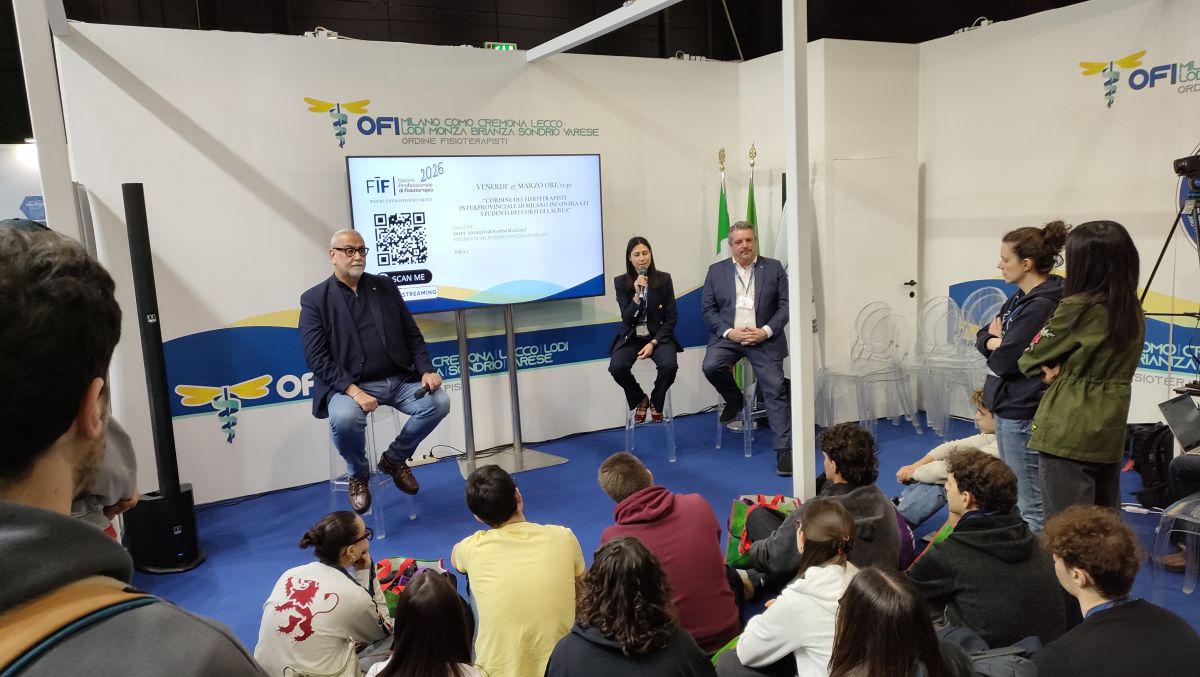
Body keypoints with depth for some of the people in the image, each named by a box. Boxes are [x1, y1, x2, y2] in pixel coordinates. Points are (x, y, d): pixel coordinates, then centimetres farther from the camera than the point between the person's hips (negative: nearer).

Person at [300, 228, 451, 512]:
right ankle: (359, 476, 0)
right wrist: (354, 391, -23)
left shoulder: (385, 286, 11)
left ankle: (394, 459, 7)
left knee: (439, 401, -19)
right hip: (348, 386, -4)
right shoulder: (314, 299, -1)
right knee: (345, 418, -35)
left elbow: (412, 334, 11)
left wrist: (426, 370, -7)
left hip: (399, 380, 4)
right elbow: (316, 358, -9)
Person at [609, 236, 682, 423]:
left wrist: (653, 343, -14)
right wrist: (637, 294, -24)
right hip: (631, 337, 0)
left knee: (669, 365, -30)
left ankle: (656, 402, 3)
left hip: (658, 335, 0)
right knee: (616, 367, -28)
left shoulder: (664, 279, -3)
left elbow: (671, 317, -3)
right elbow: (627, 319, -8)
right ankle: (640, 400, 4)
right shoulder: (621, 282, -4)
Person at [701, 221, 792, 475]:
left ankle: (784, 450, -4)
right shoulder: (716, 271, 8)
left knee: (775, 390, -11)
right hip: (728, 336, 1)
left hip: (764, 338, -1)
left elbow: (785, 305, 2)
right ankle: (734, 399, 6)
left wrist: (766, 331, -13)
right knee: (711, 366, -26)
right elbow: (707, 309, 4)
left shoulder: (774, 268, 6)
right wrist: (729, 332, -12)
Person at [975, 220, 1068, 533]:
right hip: (1008, 406, 10)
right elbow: (982, 338, 12)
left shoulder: (1043, 306, -19)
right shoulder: (1021, 297, 10)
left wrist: (995, 344, -1)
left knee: (1031, 506, -2)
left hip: (1024, 413, -10)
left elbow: (1005, 360, -22)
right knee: (1012, 496, 21)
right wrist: (996, 341, -9)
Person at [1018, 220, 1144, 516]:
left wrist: (1049, 368, 13)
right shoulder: (1134, 313, 6)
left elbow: (1030, 358, -5)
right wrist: (1063, 367, -2)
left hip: (1068, 431, -7)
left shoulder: (1077, 308, -14)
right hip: (1110, 431, 7)